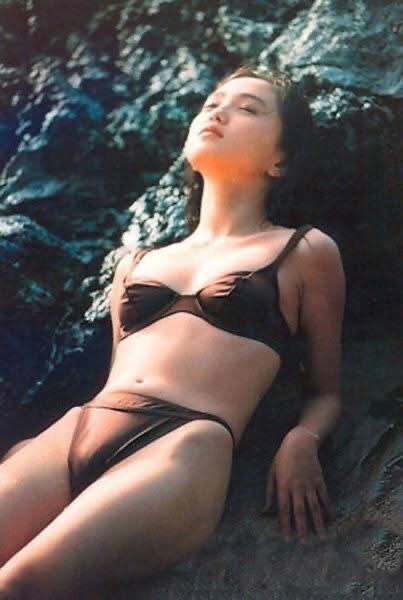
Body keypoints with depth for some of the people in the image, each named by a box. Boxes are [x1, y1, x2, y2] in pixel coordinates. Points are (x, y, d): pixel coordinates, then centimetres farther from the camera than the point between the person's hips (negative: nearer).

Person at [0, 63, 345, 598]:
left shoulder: (305, 252, 16)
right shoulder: (135, 263, 28)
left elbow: (328, 393, 18)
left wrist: (300, 442, -4)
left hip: (186, 445, -5)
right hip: (72, 434, 5)